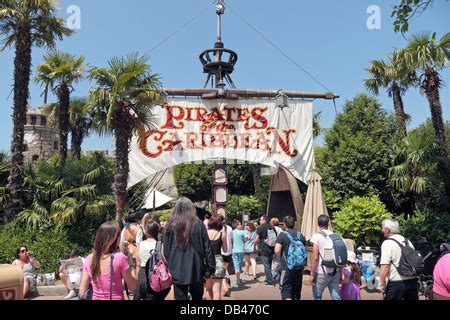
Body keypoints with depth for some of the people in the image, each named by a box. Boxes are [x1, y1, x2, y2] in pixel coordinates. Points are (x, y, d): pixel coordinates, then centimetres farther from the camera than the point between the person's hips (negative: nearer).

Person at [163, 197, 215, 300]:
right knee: (197, 297, 16)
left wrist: (168, 267, 13)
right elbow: (207, 248, -3)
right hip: (196, 270, 0)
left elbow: (165, 249, 4)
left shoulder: (170, 225, -1)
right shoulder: (198, 224, -3)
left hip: (177, 271, 0)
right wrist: (210, 267, 4)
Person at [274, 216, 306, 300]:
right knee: (296, 289, 16)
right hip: (299, 267, 5)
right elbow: (305, 252, 11)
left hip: (286, 267, -5)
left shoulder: (282, 234, -8)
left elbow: (277, 251, -16)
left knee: (286, 290, 0)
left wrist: (281, 257, 5)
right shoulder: (300, 235, 7)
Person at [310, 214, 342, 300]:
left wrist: (312, 274, -7)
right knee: (336, 297, 8)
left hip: (321, 273, -4)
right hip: (335, 272, 4)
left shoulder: (317, 236, -10)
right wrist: (340, 273, 16)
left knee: (316, 297, 9)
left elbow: (315, 258, -13)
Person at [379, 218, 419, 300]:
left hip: (396, 282, -7)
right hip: (412, 280, 7)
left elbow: (385, 266, -18)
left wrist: (382, 284, -11)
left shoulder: (387, 243, -12)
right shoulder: (407, 241, 10)